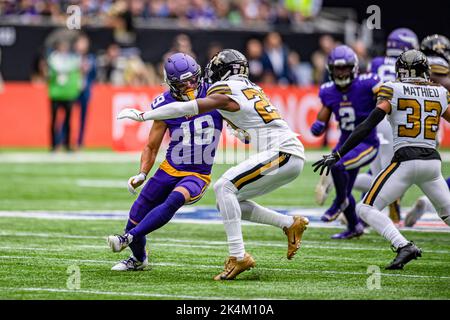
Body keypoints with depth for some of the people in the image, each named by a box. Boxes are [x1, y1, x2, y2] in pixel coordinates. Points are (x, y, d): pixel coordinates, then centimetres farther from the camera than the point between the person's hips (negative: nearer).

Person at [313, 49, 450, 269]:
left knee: (366, 209, 1)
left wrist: (337, 155, -7)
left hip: (405, 162, -4)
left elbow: (368, 126, -7)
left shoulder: (393, 91, 0)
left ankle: (404, 246, -18)